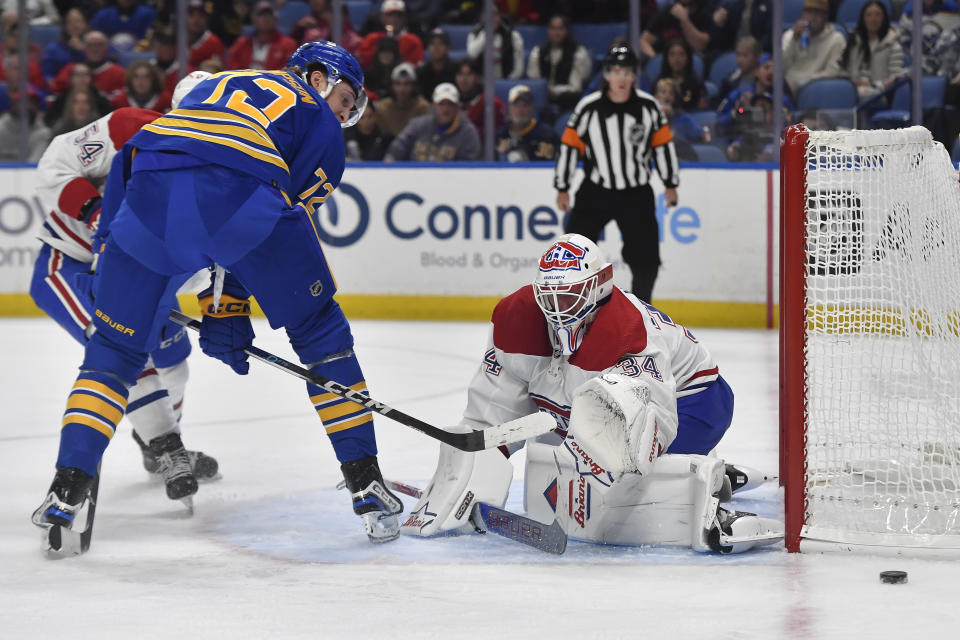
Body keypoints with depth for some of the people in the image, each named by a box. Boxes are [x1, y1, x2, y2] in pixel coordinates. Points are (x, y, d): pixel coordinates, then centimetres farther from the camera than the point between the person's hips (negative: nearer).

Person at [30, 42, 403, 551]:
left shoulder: (213, 87, 40)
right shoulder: (321, 126, 26)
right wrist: (227, 305, 21)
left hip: (149, 198, 3)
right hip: (244, 196, -3)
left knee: (114, 350, 19)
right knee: (320, 333, 17)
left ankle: (67, 490, 6)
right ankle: (366, 485, 16)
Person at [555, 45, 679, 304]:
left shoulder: (648, 106, -7)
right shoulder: (589, 107, -12)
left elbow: (663, 144, 5)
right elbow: (569, 144, -4)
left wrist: (670, 184, 9)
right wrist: (562, 188, -1)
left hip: (637, 194, 1)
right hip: (595, 192, -1)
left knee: (646, 258, -1)